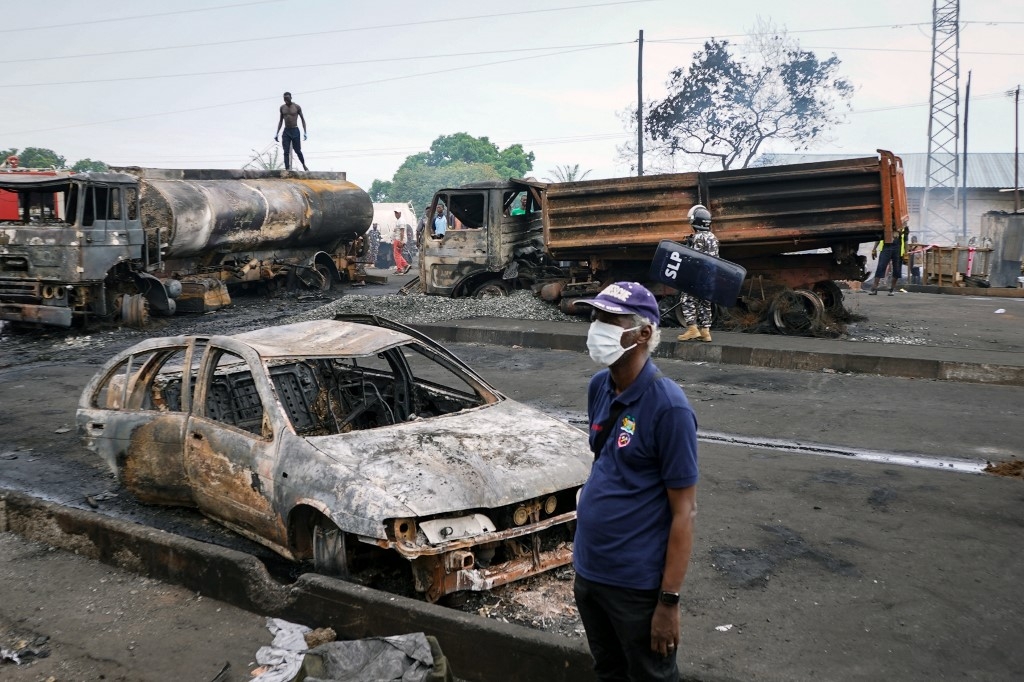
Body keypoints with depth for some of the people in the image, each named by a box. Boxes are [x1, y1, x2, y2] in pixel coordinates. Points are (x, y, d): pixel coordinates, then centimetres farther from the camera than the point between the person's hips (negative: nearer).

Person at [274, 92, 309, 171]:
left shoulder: (297, 107, -3)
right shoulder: (282, 107, 6)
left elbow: (302, 119, 3)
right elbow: (280, 121, 15)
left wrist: (305, 132, -5)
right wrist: (277, 133, 10)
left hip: (295, 131, -3)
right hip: (286, 131, 3)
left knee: (298, 151, 3)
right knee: (286, 152, -7)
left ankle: (304, 166, 25)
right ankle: (287, 169, -10)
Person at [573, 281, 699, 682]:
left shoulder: (668, 406, -20)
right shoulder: (599, 387, 2)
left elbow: (684, 511, -18)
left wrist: (669, 600, -18)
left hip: (637, 584, -7)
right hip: (588, 571, 7)